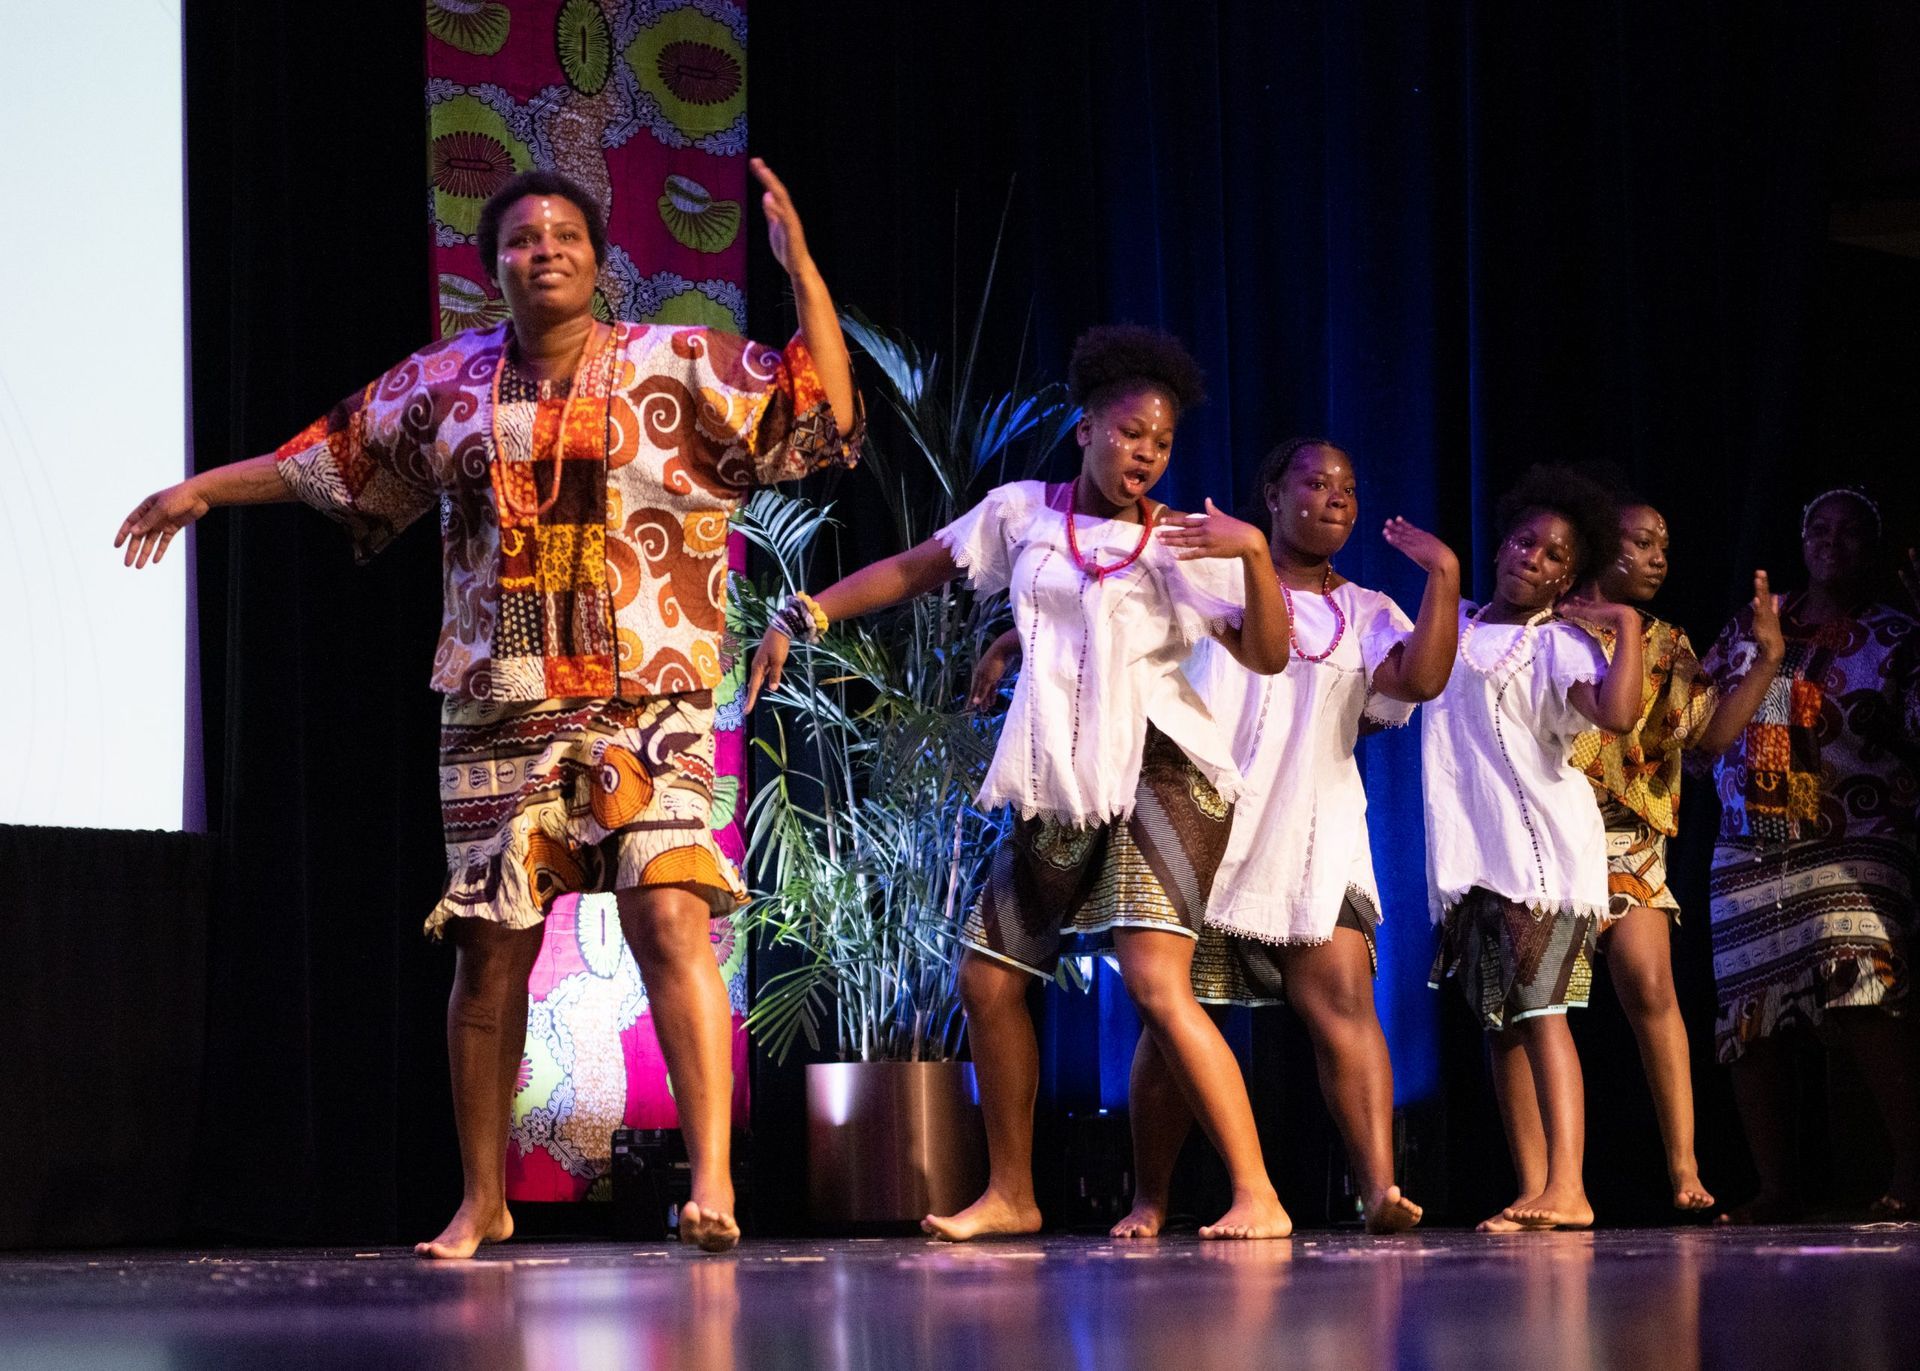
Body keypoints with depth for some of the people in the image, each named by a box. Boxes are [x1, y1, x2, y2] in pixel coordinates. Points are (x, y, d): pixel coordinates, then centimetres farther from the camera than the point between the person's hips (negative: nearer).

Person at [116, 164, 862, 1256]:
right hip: (497, 716, 3)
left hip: (647, 707, -3)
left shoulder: (681, 368, 3)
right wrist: (204, 489, 29)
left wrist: (802, 268, -14)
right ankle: (483, 1199, 17)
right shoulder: (444, 384, 12)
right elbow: (330, 461, 25)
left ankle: (713, 1180, -20)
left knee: (673, 921, -18)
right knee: (490, 952, 5)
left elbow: (823, 418, -5)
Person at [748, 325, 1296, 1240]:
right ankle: (1009, 1194, 23)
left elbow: (1268, 655, -3)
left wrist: (1255, 553, -18)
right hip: (1058, 788, 5)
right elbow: (914, 570, 19)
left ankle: (1257, 1196, -22)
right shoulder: (1022, 513, 11)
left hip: (1154, 776, -5)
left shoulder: (1181, 544, 3)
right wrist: (801, 618, 13)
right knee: (987, 982, 7)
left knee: (1154, 981, -22)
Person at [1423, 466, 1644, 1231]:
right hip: (1469, 851, 6)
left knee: (1538, 1010, -15)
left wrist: (1627, 625, -14)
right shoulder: (1457, 625, 17)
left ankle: (1567, 1187, -22)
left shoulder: (1559, 642, -3)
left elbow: (1618, 714, -19)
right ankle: (1531, 1194, 4)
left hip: (1542, 845, -6)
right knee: (1499, 1022, 3)